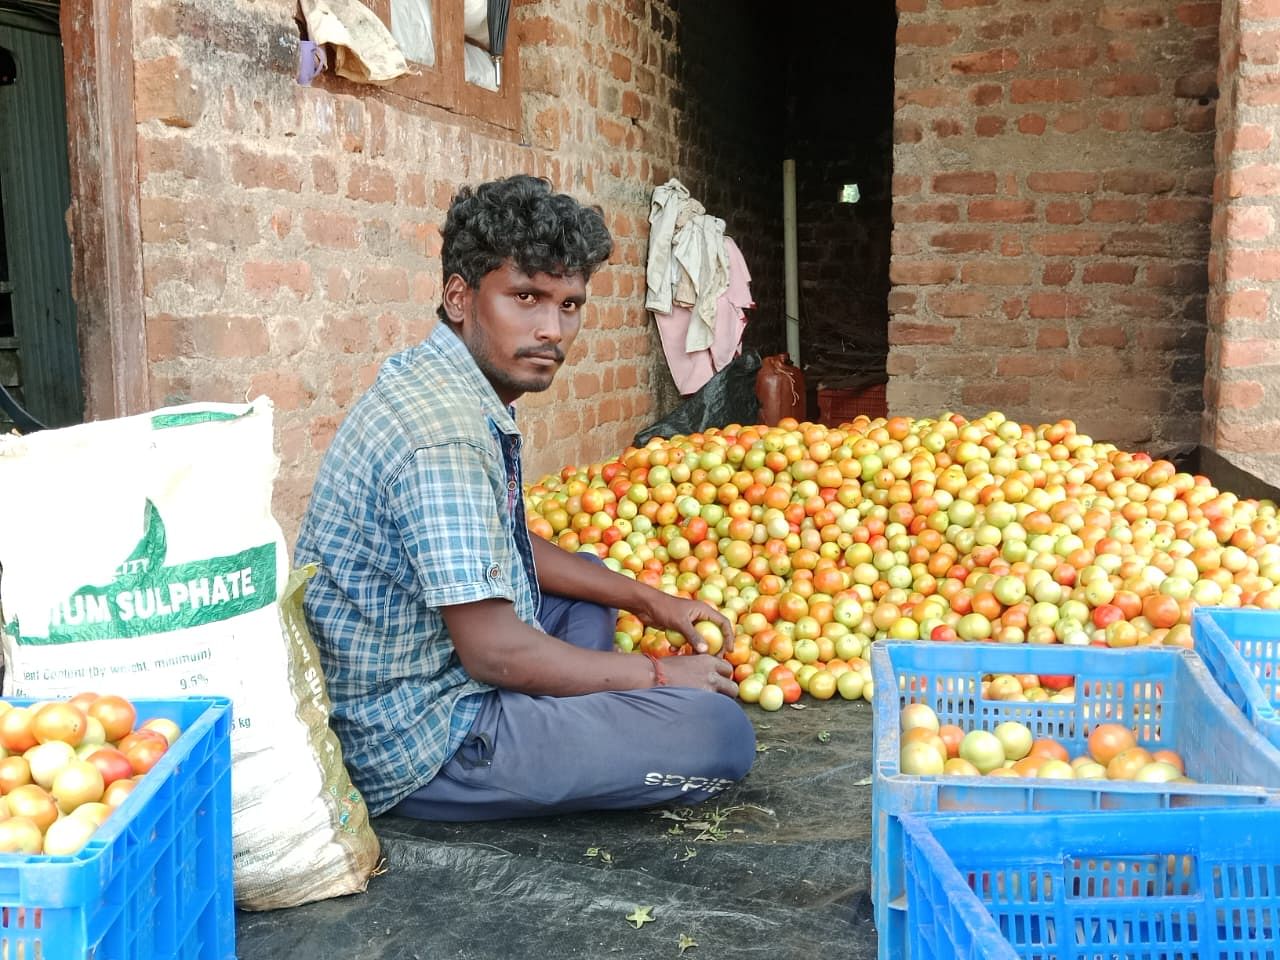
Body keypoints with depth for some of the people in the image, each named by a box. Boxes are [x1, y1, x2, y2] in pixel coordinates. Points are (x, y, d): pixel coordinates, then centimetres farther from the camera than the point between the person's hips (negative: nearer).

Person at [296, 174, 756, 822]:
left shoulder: (437, 382, 7)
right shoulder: (445, 431, -26)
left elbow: (506, 549, 19)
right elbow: (493, 650, -26)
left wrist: (647, 600, 16)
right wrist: (659, 674, -12)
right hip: (414, 746, -10)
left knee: (590, 583, 30)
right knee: (722, 732, -19)